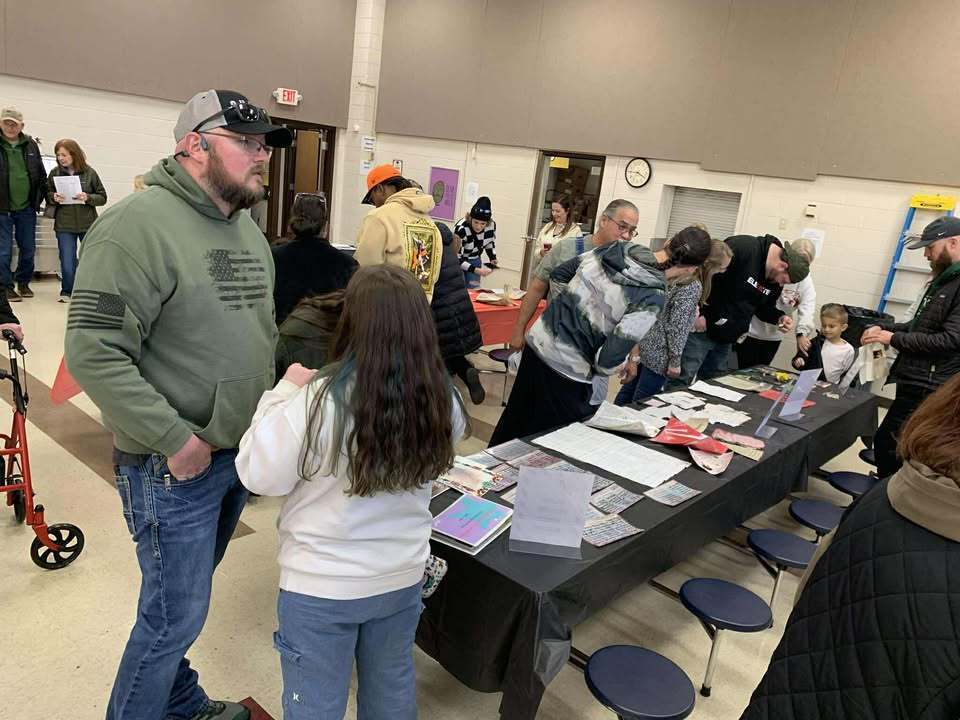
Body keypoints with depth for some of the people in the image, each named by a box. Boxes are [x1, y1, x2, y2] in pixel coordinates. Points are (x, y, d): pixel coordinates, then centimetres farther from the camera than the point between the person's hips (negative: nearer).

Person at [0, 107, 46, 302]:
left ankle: (23, 282, 27)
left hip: (26, 208, 3)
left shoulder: (31, 145, 5)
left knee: (28, 249, 11)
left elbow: (41, 175, 12)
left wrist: (39, 198, 5)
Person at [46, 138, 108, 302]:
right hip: (64, 226, 1)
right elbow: (47, 195, 12)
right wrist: (53, 198, -10)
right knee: (67, 261, 0)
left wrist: (88, 198, -18)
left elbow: (102, 197, 0)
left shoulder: (89, 173, -3)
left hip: (88, 225, -1)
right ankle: (66, 292, 20)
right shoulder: (54, 173, 2)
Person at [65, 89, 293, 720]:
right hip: (175, 466, -8)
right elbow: (93, 351, -23)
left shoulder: (247, 229, 8)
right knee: (177, 615, 6)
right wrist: (174, 438, -22)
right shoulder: (140, 224, -18)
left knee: (183, 600, 24)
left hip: (240, 452, 8)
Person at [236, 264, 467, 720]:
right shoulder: (442, 400, -14)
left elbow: (259, 475, -14)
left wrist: (285, 392, -6)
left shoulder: (319, 401, -27)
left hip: (321, 587, -3)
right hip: (402, 578, 4)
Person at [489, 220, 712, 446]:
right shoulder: (651, 299, -18)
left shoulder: (616, 248, -1)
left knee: (515, 420, 25)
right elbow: (608, 359, -20)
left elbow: (557, 276, 9)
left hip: (537, 342, 7)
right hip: (567, 371, -7)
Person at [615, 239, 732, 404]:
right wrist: (675, 362, -12)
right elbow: (676, 326, -20)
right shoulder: (693, 286, -20)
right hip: (658, 353, -8)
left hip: (644, 342, 8)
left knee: (627, 393, 17)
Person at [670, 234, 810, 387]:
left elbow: (763, 306, 19)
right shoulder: (742, 248, -22)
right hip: (700, 328, -8)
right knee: (682, 382, -7)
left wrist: (779, 317, -3)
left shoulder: (776, 279, 5)